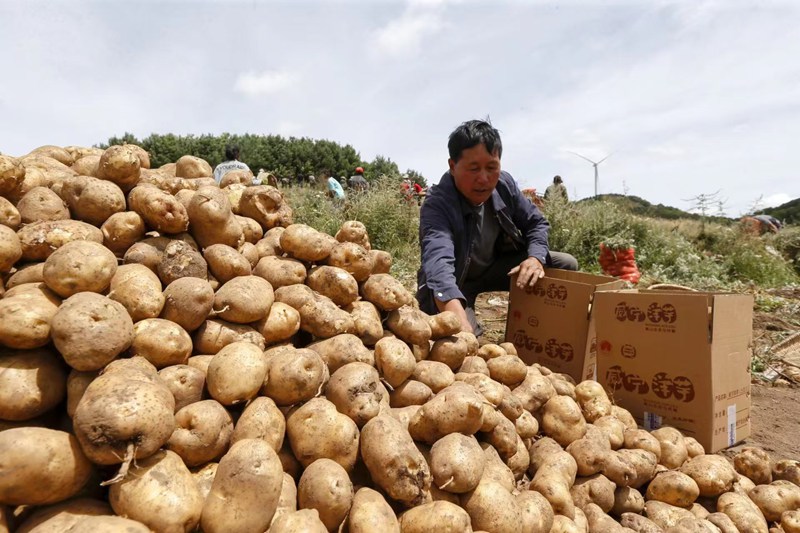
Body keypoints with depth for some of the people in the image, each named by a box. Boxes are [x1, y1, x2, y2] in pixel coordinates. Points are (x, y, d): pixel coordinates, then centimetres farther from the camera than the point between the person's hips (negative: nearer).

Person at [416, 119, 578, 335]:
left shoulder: (504, 183, -13)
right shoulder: (437, 205, -34)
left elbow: (536, 223, 1)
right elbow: (438, 261, -53)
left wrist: (536, 257, -22)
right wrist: (459, 322, -70)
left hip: (497, 267, 6)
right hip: (455, 281, -5)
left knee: (566, 265, -6)